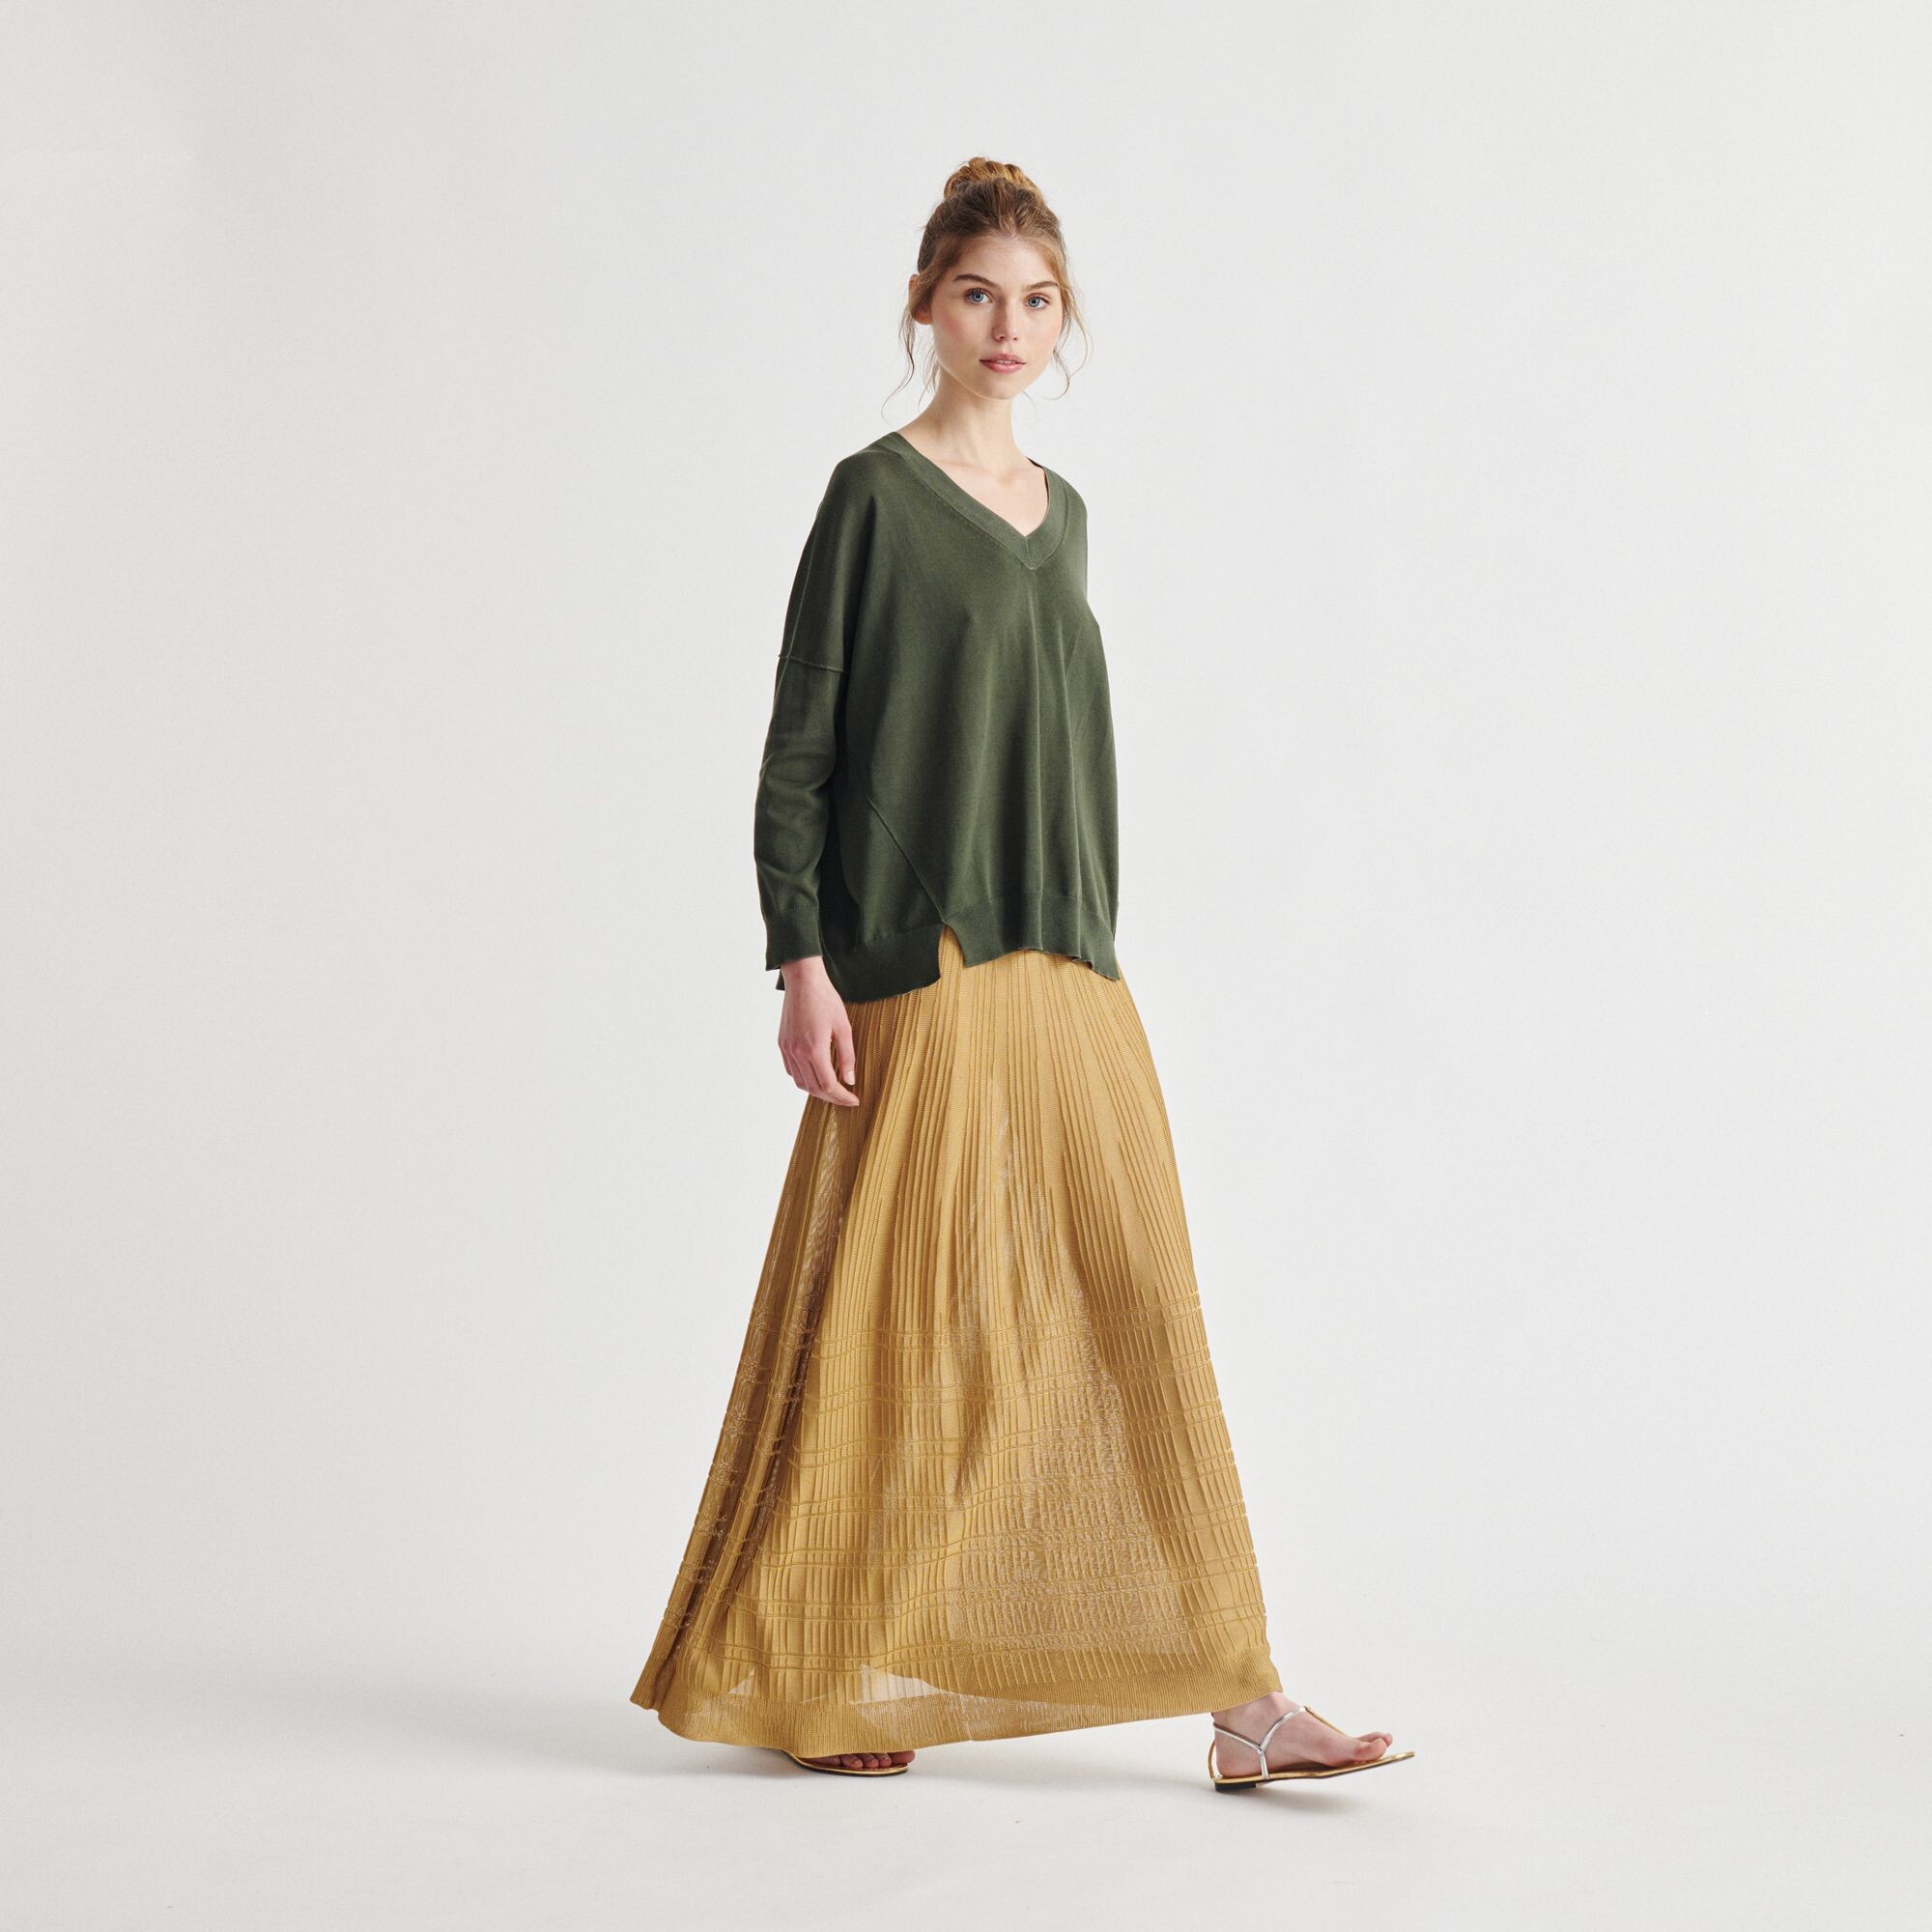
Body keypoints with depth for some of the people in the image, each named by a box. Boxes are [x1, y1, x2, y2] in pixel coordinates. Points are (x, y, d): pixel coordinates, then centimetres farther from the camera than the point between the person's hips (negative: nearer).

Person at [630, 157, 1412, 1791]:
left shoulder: (1061, 514, 16)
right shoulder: (876, 494, -2)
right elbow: (798, 740, -5)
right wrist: (803, 963, -13)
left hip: (1067, 975, 6)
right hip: (919, 975, -6)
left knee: (1134, 1309, 2)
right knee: (893, 1319, 0)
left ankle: (1237, 1700, 3)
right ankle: (807, 1676, 17)